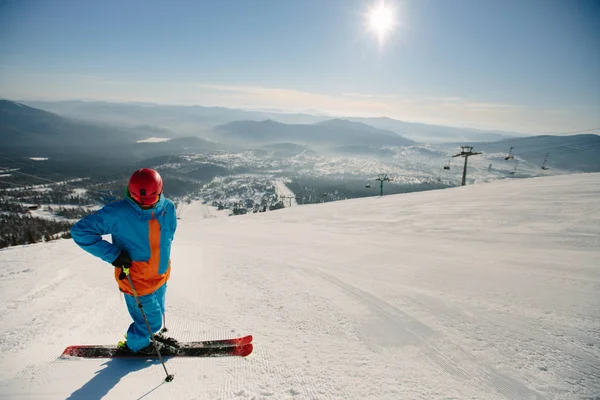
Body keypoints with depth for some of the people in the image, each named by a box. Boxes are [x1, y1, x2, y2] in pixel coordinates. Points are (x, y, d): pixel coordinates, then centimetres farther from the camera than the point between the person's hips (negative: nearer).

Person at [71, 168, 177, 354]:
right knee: (151, 321, 10)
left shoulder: (168, 208, -10)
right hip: (135, 281, -5)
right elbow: (80, 231, -20)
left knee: (156, 313, 25)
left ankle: (142, 335, 55)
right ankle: (136, 344, 41)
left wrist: (162, 256, 8)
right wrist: (113, 254, -26)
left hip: (160, 277, 5)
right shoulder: (117, 213, -25)